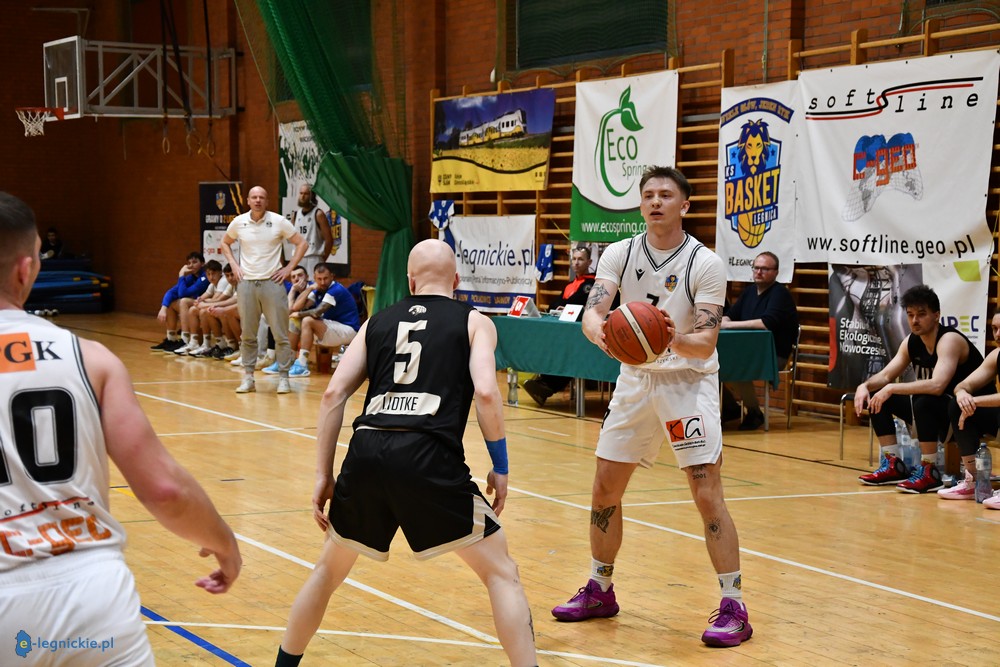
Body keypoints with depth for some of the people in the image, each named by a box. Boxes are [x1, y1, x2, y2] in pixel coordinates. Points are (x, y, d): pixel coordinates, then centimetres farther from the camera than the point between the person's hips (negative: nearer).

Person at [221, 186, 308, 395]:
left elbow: (301, 243, 3)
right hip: (246, 283, 2)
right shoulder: (238, 222, 4)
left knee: (280, 334, -2)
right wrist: (234, 265, 9)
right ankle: (248, 377, 13)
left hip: (272, 282, -2)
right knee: (247, 334, 5)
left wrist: (289, 268, -3)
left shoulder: (278, 221, -3)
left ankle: (283, 377, 5)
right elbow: (225, 243, 22)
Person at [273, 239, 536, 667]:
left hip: (366, 451, 4)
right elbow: (486, 392, -3)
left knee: (329, 570, 27)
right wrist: (500, 467, 7)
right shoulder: (474, 321, 15)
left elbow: (333, 395, 13)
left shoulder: (378, 322, 23)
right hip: (429, 455, -4)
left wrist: (323, 476, 15)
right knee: (502, 574, 9)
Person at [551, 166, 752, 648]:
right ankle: (600, 591, 26)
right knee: (605, 489, 8)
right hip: (635, 378, 5)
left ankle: (734, 608, -5)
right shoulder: (620, 254, -2)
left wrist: (673, 340, -39)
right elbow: (592, 312, -14)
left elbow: (706, 343, -18)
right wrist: (601, 332, -38)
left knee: (707, 494, -13)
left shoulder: (704, 264, -13)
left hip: (688, 381, -4)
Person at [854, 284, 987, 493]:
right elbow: (885, 376, 6)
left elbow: (937, 385, -38)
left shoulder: (950, 340, -23)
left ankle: (929, 472, -23)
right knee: (876, 396, 2)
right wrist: (865, 386, -16)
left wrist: (892, 389, -33)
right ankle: (893, 465, 5)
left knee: (925, 402, -38)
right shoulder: (911, 342, 2)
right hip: (936, 413, 9)